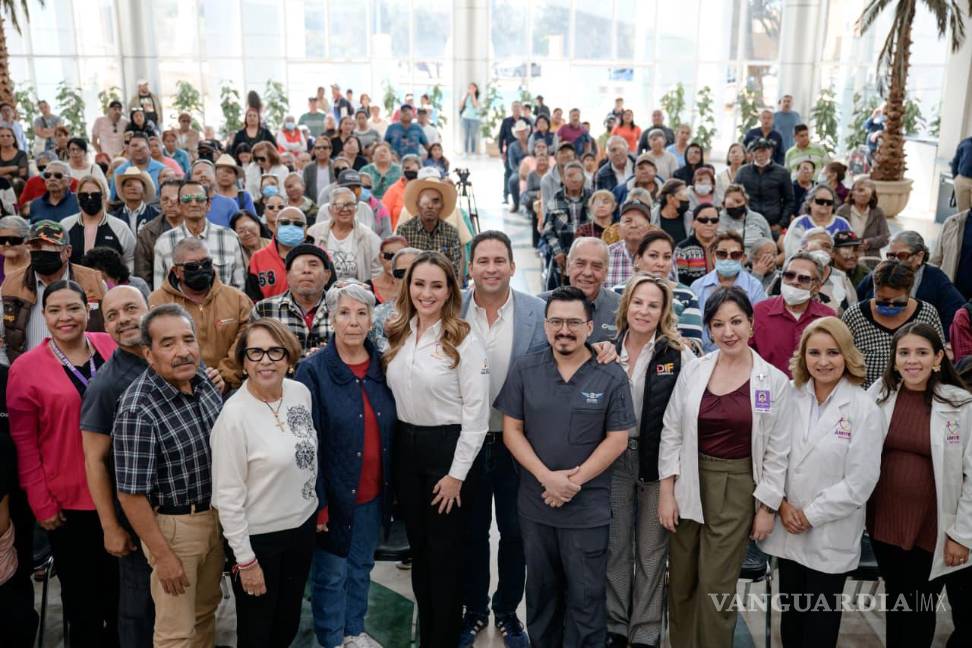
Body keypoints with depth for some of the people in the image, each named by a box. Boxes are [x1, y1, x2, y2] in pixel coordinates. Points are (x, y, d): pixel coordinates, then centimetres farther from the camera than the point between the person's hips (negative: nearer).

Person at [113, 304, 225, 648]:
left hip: (215, 515, 7)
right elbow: (131, 494, -21)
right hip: (173, 525, -6)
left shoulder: (202, 379, -5)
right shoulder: (138, 410, -26)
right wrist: (162, 556, -16)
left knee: (206, 609, 24)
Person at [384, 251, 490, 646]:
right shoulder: (397, 335, 4)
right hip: (405, 446, 6)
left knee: (444, 551, 7)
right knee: (417, 545, 18)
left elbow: (477, 413, -14)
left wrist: (457, 473, -14)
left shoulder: (464, 341, -13)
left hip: (447, 447, -6)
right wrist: (398, 446, 5)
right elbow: (393, 394, 11)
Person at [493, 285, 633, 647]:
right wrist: (547, 477, -13)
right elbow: (511, 430, -2)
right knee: (541, 589, 18)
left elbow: (617, 439, -6)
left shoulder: (611, 376, -6)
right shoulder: (524, 370, -1)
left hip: (589, 509, -2)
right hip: (534, 504, 2)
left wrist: (574, 481, -14)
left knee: (586, 597, 8)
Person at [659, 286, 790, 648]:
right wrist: (666, 491, -2)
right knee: (681, 584, 13)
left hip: (738, 489, -2)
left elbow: (777, 450, -2)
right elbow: (671, 433, 2)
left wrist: (767, 507, -3)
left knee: (715, 588, 2)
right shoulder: (692, 371, -1)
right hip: (690, 484, 2)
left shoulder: (774, 380, -5)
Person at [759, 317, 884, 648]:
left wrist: (811, 515, -12)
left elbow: (860, 481, -13)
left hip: (831, 536, -3)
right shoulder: (791, 398, 0)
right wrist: (782, 504, -8)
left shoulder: (864, 409, -11)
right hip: (788, 530, 3)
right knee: (790, 613, 16)